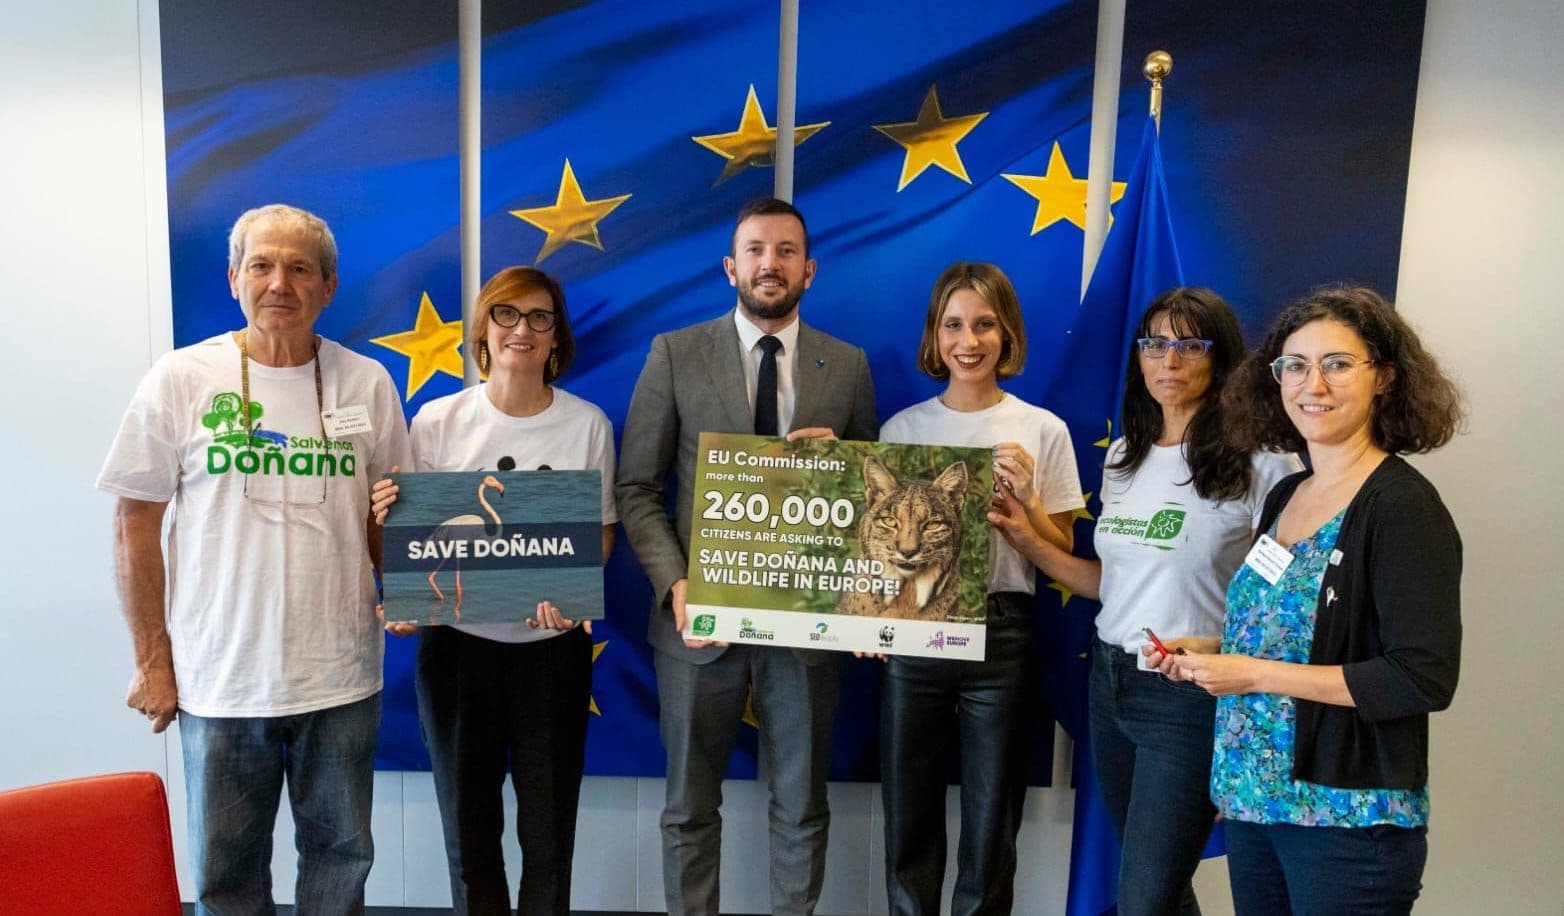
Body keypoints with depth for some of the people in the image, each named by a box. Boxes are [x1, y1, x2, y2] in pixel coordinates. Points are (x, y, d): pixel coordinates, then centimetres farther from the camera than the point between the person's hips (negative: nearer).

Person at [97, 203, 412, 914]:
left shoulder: (367, 383, 0)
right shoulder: (180, 380, -4)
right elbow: (136, 525, 0)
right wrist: (152, 659, -1)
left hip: (341, 677, 1)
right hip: (221, 679, -1)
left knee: (339, 856, 17)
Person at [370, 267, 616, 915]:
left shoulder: (588, 424, -5)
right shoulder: (438, 420, -3)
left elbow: (602, 530, 2)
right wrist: (386, 517, -19)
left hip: (554, 646, 0)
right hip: (457, 643, 1)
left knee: (549, 830, 10)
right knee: (468, 828, 14)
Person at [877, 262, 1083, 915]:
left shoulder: (1042, 430, -1)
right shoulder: (902, 427, 3)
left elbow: (1061, 557, 2)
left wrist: (1025, 498, -14)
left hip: (1000, 634, -1)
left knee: (991, 822, 11)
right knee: (908, 814, 13)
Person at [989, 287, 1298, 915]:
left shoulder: (1259, 463, -11)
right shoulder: (1124, 456, 9)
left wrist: (1216, 646, -24)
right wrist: (1030, 542, 4)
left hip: (1190, 696, -6)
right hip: (1109, 678, 6)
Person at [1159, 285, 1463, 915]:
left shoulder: (1403, 506, -14)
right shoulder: (1284, 496, 7)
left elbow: (1425, 679, -20)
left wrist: (1256, 673, -19)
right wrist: (1208, 652, 1)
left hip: (1348, 815, -6)